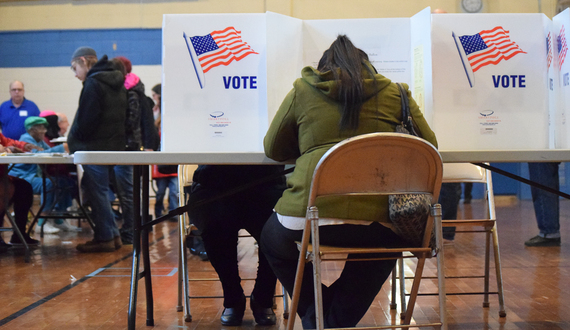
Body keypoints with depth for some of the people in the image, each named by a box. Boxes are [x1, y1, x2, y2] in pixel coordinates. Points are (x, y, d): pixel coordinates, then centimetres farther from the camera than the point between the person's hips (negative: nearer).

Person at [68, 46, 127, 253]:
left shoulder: (93, 83, -12)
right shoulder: (116, 83, 16)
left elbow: (85, 121, -18)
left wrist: (74, 142, -3)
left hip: (95, 148, -9)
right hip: (114, 146, 9)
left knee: (96, 193, -2)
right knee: (99, 192, 16)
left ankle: (105, 238, 3)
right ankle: (112, 235, 18)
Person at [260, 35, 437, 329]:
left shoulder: (302, 92, 12)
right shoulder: (393, 93, 13)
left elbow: (273, 149, 22)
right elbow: (428, 145, 19)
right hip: (374, 222, 1)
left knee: (271, 239, 34)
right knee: (388, 244, 38)